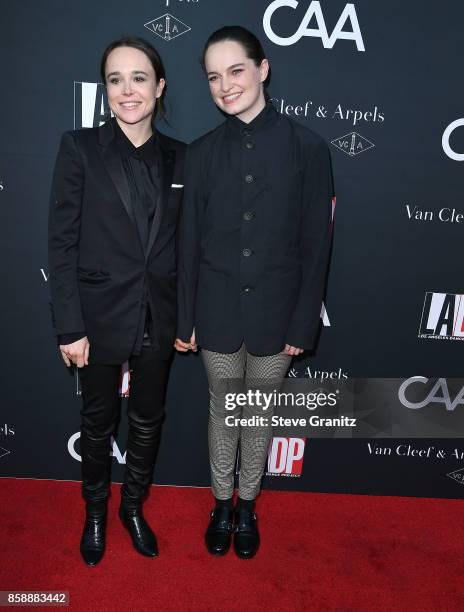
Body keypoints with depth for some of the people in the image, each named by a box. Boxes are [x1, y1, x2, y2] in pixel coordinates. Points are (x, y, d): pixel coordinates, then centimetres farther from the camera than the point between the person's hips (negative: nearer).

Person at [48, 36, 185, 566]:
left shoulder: (178, 157, 2)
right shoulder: (80, 148, -7)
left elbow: (182, 243, 6)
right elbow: (62, 242, -9)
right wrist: (69, 327, -12)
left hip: (158, 319, 3)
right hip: (101, 316, -2)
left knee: (147, 420, 17)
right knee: (98, 421, 16)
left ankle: (133, 506, 42)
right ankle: (95, 512, 42)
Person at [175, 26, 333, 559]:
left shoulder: (307, 148, -6)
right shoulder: (202, 152, 0)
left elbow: (315, 245, -5)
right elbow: (189, 241, 2)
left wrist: (303, 324, -6)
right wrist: (184, 320, 2)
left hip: (275, 312, -1)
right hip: (218, 310, 2)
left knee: (260, 413, 15)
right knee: (222, 409, 17)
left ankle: (247, 506, 39)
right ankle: (222, 505, 39)